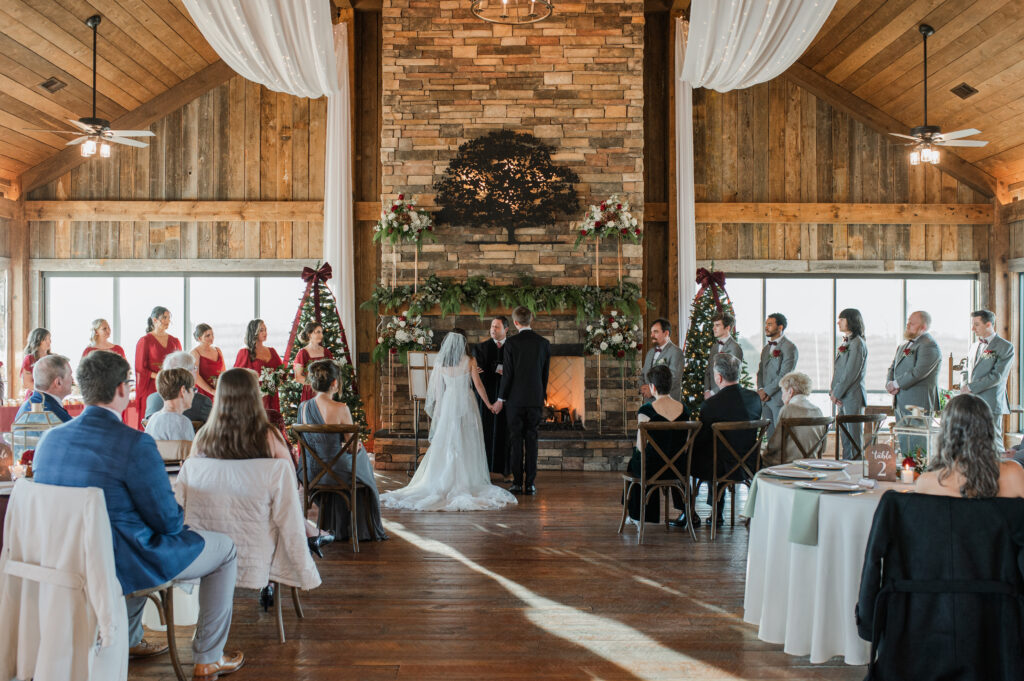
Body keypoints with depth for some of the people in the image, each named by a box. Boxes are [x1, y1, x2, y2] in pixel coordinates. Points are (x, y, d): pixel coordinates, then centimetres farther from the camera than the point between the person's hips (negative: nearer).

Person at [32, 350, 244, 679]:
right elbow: (169, 521, -18)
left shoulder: (50, 438, -2)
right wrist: (178, 516, 7)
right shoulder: (136, 444, -24)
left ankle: (129, 639, 46)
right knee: (224, 548, 12)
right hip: (120, 566, -8)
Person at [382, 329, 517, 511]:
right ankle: (467, 482, 3)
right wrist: (489, 404, 5)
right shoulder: (469, 361, -6)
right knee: (466, 445, 3)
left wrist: (436, 410, 13)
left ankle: (444, 482, 7)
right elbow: (478, 385, -5)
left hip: (447, 404, 2)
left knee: (445, 445, 7)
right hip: (466, 404, -2)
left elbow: (436, 388, 4)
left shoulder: (440, 362, 0)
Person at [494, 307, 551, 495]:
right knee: (531, 440, 6)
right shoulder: (543, 343, 3)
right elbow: (545, 373, 8)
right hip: (535, 398, 3)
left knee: (515, 440, 3)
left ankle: (517, 483, 5)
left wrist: (501, 399, 1)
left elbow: (507, 373, -7)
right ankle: (530, 483, 6)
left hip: (516, 398, -3)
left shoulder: (511, 343, -7)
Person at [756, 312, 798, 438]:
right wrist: (760, 390, 0)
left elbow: (785, 375, -15)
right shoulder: (766, 348, 19)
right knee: (770, 435, 8)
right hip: (765, 399, 7)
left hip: (780, 400, -7)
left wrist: (767, 391, -14)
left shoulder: (789, 347, -8)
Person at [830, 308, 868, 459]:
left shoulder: (857, 343, -12)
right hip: (842, 398, 9)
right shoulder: (846, 342, 17)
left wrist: (836, 394, -12)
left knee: (855, 438, -4)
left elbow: (851, 373, -16)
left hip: (853, 397, -9)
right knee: (845, 437, 12)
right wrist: (833, 391, 7)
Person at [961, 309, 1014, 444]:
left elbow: (997, 376, -12)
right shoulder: (975, 346, 19)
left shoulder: (1005, 347, -4)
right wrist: (964, 386, 0)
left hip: (991, 404, -6)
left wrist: (971, 387, -13)